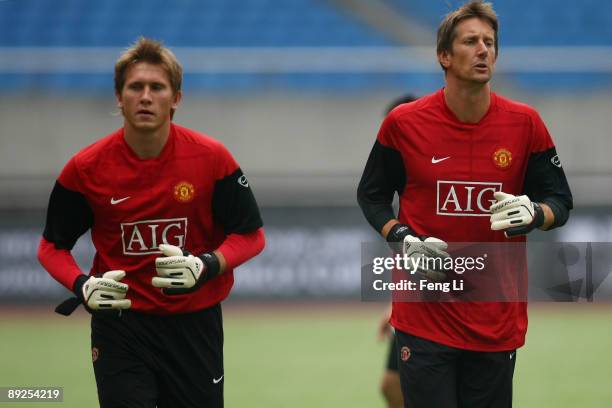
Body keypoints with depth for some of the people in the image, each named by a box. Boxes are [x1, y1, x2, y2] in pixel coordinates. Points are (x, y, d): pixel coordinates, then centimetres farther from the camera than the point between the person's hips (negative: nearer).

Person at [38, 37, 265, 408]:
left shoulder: (212, 158, -9)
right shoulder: (86, 168, -7)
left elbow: (251, 235, 0)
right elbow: (52, 246, 4)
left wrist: (207, 266, -20)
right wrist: (81, 286, -16)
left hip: (195, 322, 1)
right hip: (119, 324, -1)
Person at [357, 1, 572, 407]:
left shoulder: (525, 123, -1)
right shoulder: (404, 123, -2)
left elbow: (561, 202, 7)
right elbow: (371, 195, 11)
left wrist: (534, 215, -16)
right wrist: (402, 239, -6)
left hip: (498, 319, 1)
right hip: (425, 314, -1)